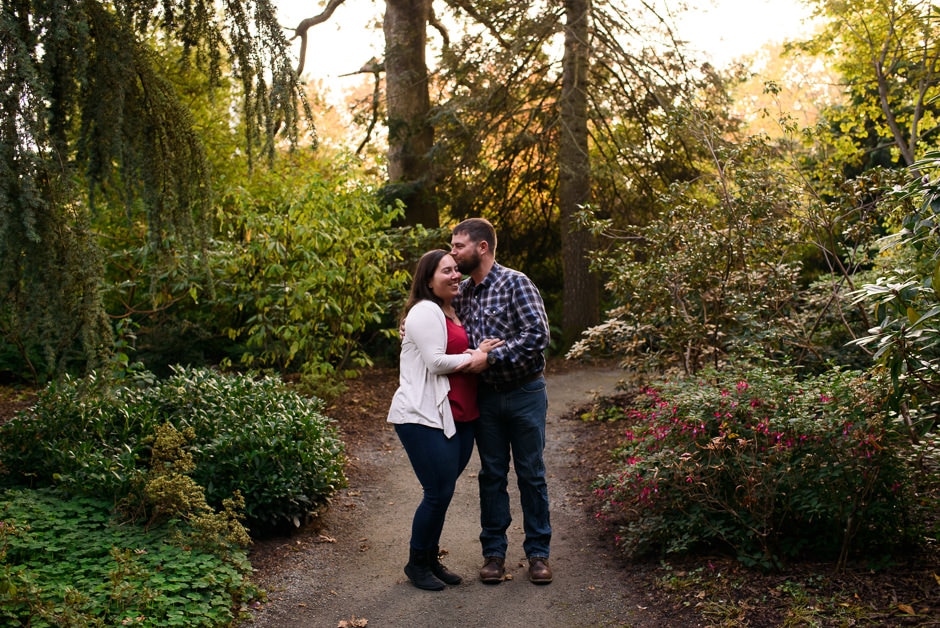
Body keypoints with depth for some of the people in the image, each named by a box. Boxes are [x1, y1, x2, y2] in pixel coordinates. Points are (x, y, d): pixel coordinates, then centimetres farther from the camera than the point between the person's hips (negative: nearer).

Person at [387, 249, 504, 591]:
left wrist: (478, 352, 5)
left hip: (458, 416, 9)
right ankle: (417, 564, 12)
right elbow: (436, 362, -17)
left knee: (443, 491, 12)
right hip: (424, 416, -9)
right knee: (439, 492, -6)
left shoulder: (453, 312, 20)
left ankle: (431, 558, 26)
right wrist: (475, 357, -7)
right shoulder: (425, 311, -10)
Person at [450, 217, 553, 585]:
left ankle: (538, 552, 18)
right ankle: (494, 551, 21)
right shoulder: (461, 293, 6)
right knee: (492, 475, 10)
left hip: (524, 393, -5)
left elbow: (537, 333, -22)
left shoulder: (514, 283, -12)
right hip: (486, 397, 5)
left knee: (531, 474, 6)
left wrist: (490, 357, -22)